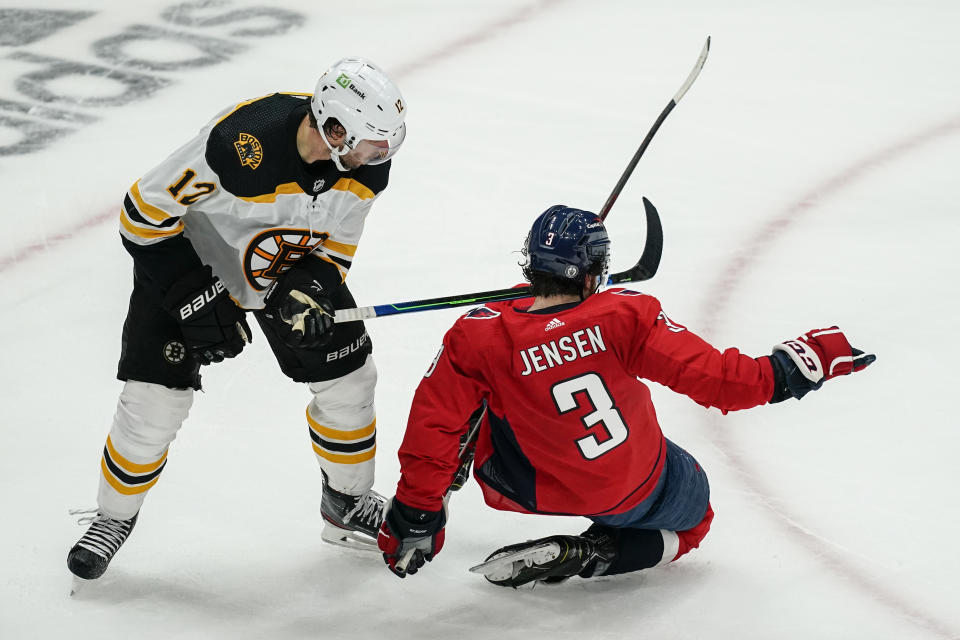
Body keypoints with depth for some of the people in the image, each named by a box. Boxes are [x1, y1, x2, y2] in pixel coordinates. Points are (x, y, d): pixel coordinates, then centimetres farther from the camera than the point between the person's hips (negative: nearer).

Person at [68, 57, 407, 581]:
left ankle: (349, 505, 27)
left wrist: (308, 288, -24)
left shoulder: (367, 164, -21)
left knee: (348, 380, 4)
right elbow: (144, 213, -29)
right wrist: (198, 301, -28)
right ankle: (113, 517, 17)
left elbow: (334, 243, -3)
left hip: (293, 268, 5)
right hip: (186, 262, -5)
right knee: (154, 401, -9)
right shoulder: (241, 143, -40)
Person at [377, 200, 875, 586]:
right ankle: (584, 556, 5)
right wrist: (788, 370, -10)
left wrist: (414, 517, -8)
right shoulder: (624, 315, -21)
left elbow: (433, 427, -17)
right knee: (690, 522, 28)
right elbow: (711, 376, -22)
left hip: (542, 491, 2)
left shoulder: (479, 338, -19)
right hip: (643, 489, -1)